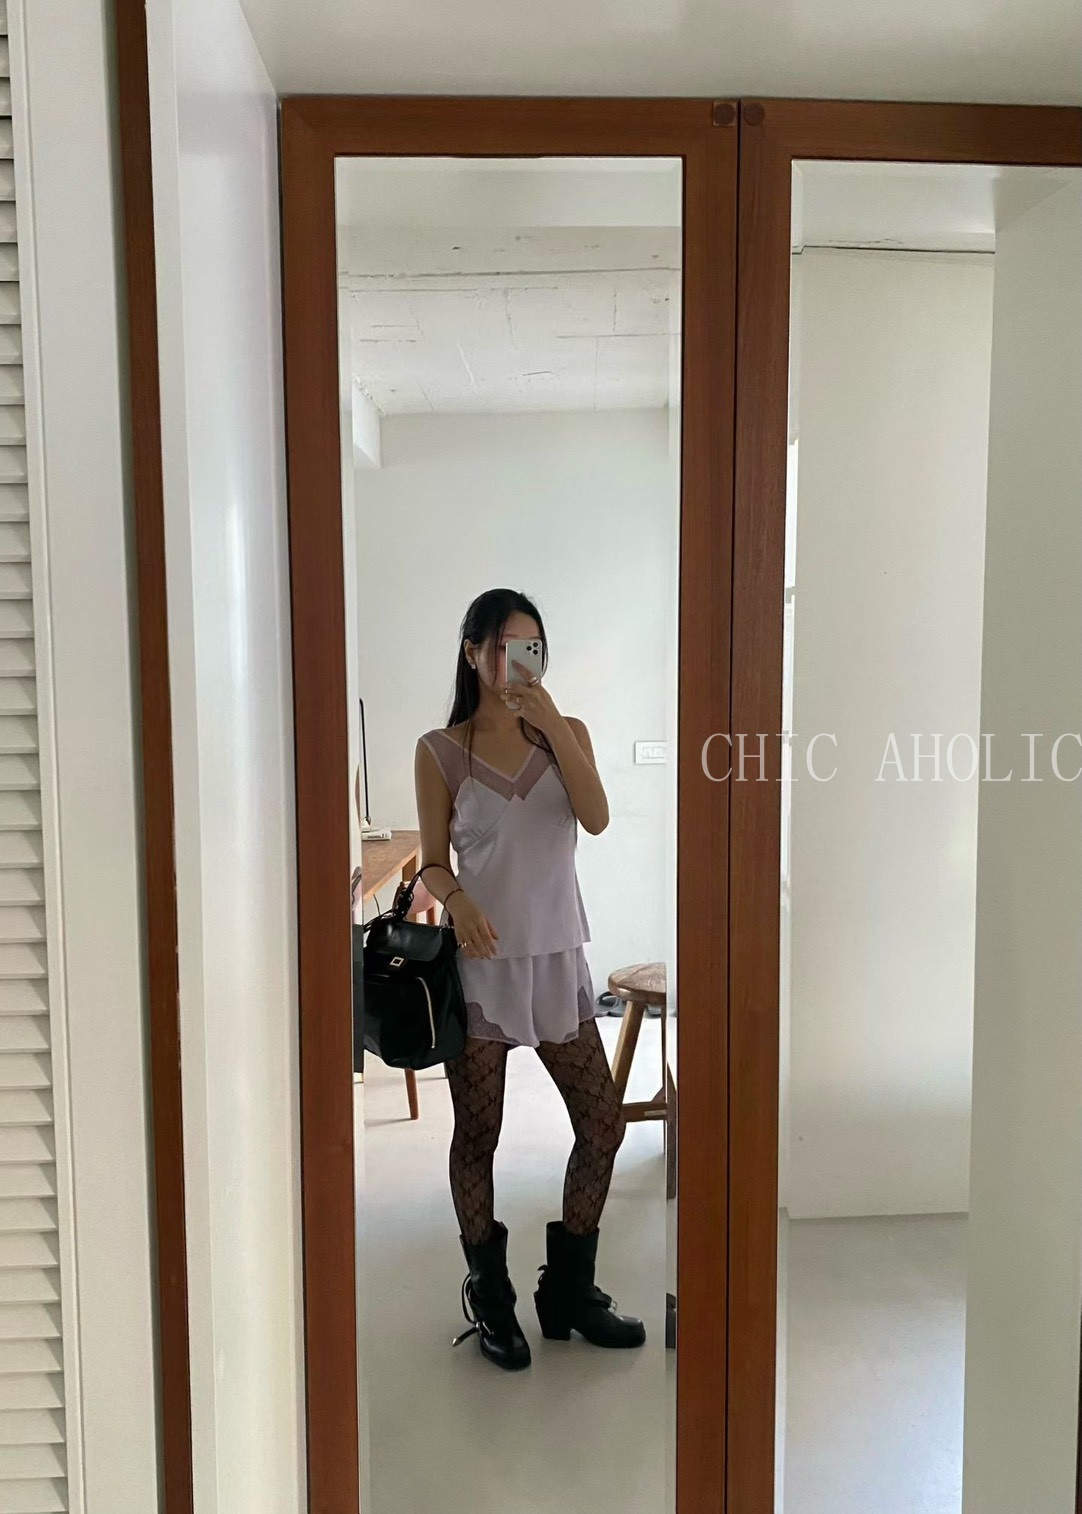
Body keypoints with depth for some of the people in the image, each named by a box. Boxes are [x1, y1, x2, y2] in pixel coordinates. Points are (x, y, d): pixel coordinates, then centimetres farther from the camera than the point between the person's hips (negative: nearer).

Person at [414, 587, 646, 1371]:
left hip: (556, 957, 3)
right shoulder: (440, 750, -2)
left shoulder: (565, 733, 5)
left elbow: (597, 819, -12)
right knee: (477, 1134, 7)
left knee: (604, 1120, 6)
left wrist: (553, 724, -19)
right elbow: (434, 860, 0)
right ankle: (491, 1299, 28)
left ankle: (570, 1290, 26)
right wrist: (457, 901, -21)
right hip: (478, 961, -2)